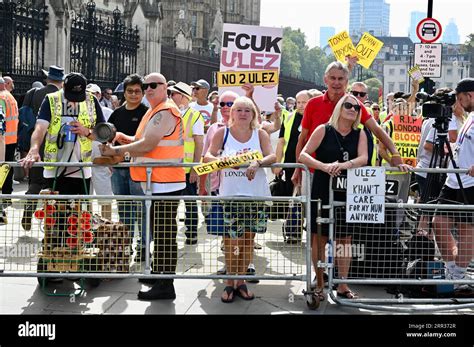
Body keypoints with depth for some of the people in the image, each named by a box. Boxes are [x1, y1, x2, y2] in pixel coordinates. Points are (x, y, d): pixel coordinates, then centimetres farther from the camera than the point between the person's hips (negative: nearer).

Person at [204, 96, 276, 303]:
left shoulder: (260, 134, 3)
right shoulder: (222, 133, 0)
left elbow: (272, 156, -8)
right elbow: (207, 157, -6)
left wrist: (258, 163, -29)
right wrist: (223, 160, -27)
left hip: (255, 194, 2)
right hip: (229, 194, -2)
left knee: (248, 239, 10)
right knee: (231, 240, -2)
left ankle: (241, 282, 23)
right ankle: (230, 283, 13)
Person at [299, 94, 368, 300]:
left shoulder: (360, 134, 5)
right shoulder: (324, 130, -4)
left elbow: (363, 158, -10)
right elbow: (303, 155, -10)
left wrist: (345, 165, -29)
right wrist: (324, 166, -27)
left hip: (347, 192, 3)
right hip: (322, 191, -3)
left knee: (345, 240, 8)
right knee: (319, 238, 4)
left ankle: (343, 286, 18)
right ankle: (319, 285, 15)